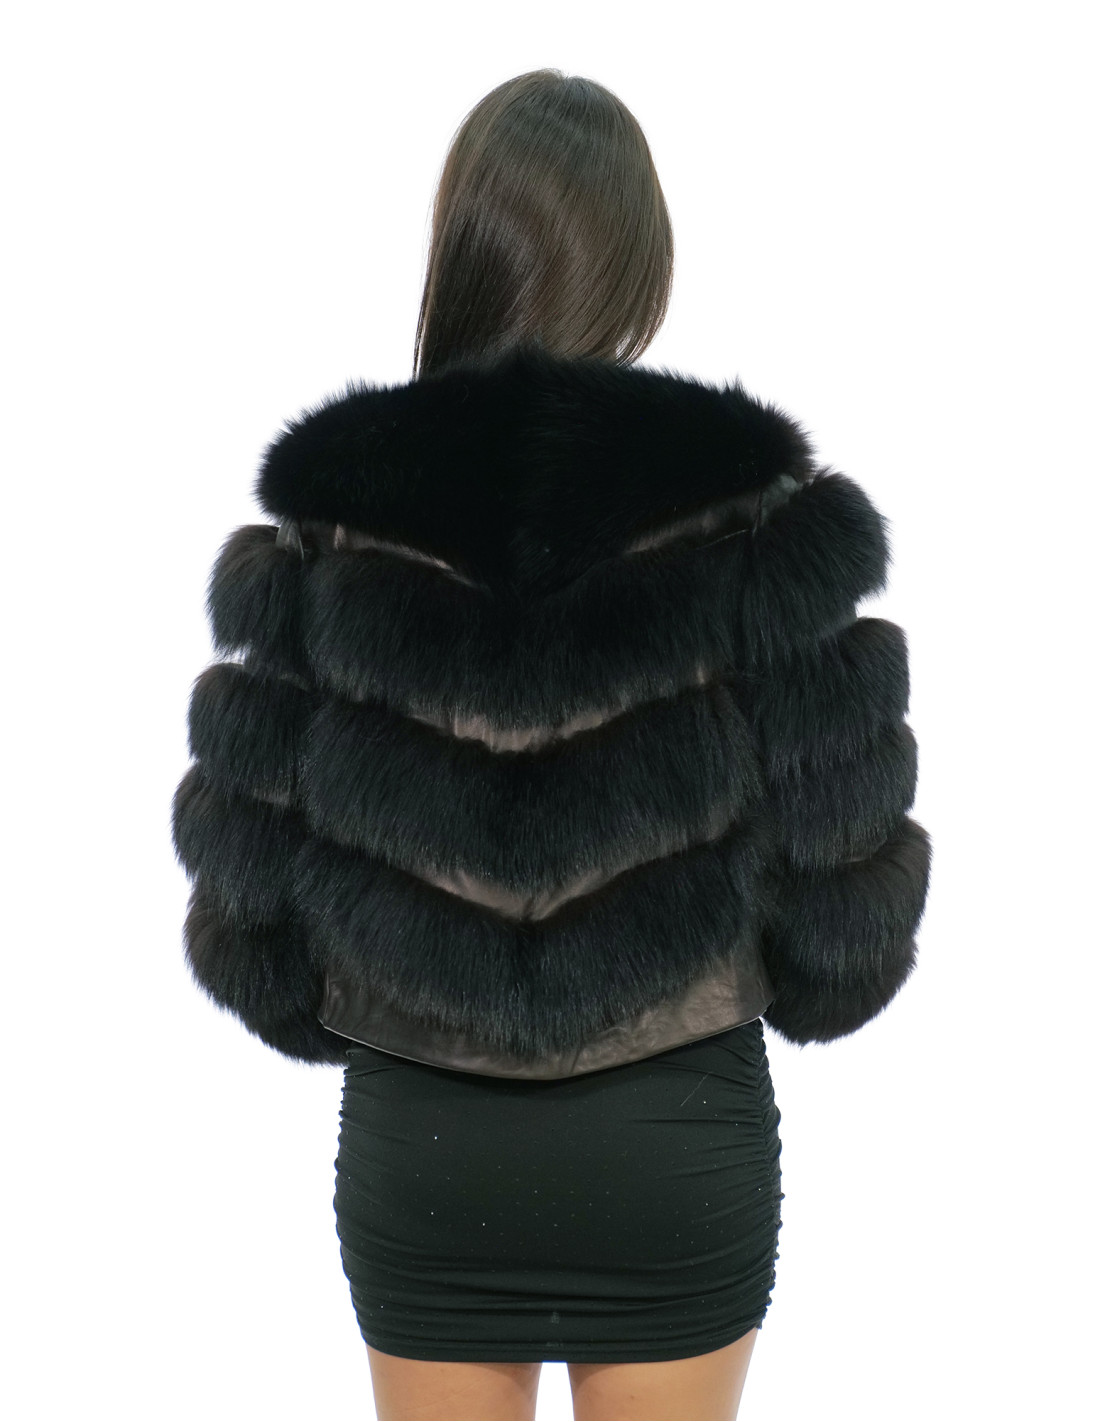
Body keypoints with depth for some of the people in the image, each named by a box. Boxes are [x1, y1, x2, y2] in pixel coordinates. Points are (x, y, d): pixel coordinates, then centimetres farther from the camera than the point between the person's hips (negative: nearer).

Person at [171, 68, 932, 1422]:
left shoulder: (322, 513, -10)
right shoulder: (759, 503, -13)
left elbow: (244, 847, -5)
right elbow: (844, 842, -10)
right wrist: (808, 982, 11)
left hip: (416, 1138, 1)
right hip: (679, 1133, 0)